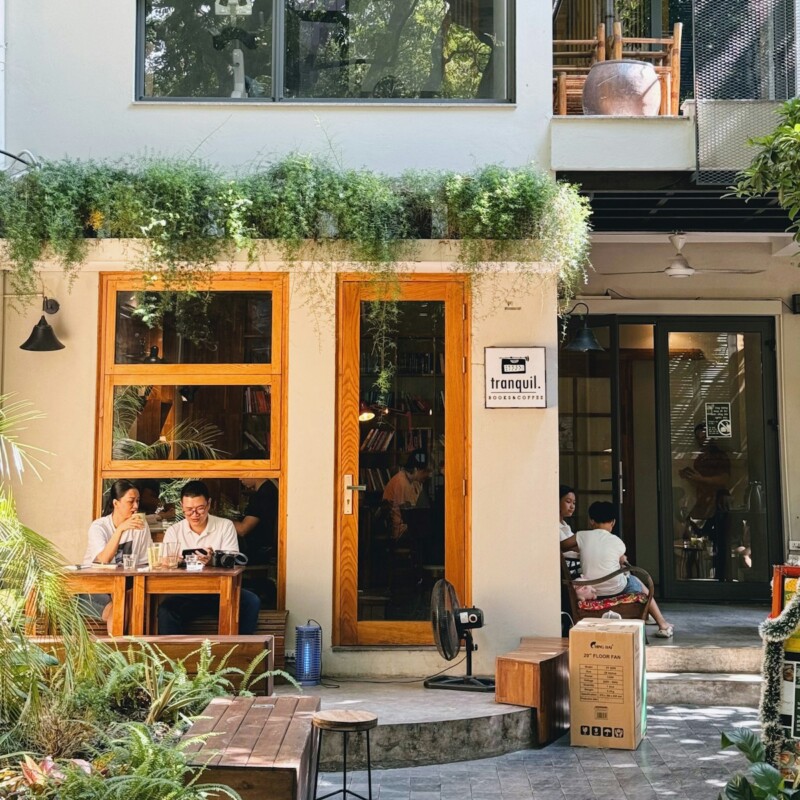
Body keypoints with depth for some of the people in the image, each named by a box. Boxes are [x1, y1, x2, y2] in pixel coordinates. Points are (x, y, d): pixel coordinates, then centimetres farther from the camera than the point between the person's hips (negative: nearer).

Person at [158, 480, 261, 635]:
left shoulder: (226, 526, 5)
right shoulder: (174, 531, 7)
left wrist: (213, 561, -28)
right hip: (186, 593, 0)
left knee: (251, 602, -27)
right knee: (165, 610, -32)